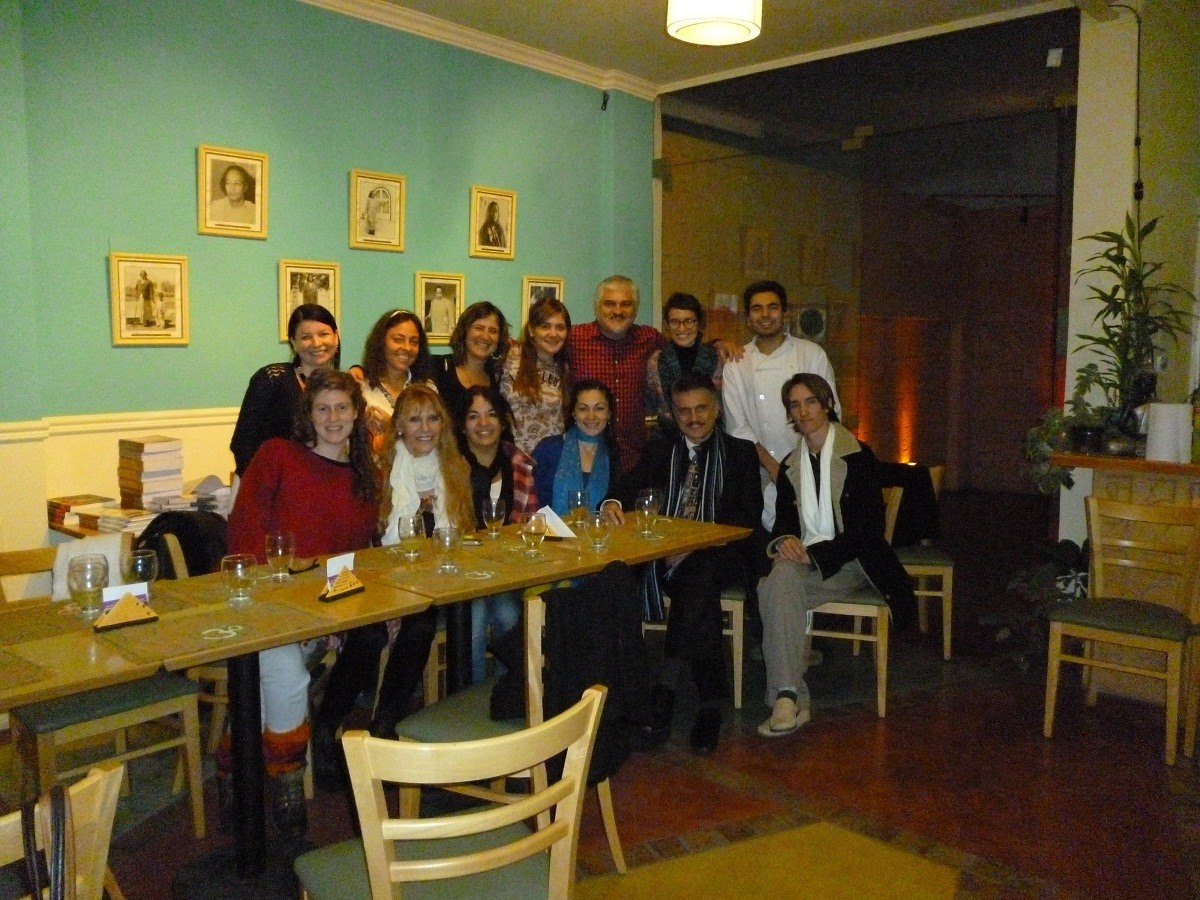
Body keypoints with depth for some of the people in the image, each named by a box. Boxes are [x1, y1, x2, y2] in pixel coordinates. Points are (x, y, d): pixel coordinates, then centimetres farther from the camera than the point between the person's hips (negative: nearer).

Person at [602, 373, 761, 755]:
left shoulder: (740, 452, 13)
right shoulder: (660, 450, 22)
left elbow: (749, 514, 0)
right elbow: (630, 482, 6)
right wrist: (614, 502, -21)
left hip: (718, 555, -2)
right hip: (667, 553, 2)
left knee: (696, 578, -37)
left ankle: (665, 697, -34)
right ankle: (709, 703, -26)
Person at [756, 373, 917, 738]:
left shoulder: (857, 455, -2)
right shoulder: (790, 465, 16)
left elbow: (869, 527, -9)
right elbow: (783, 520, 15)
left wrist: (814, 554, -18)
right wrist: (784, 540, -12)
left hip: (849, 561, -4)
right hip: (805, 559, 4)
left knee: (780, 583, -33)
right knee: (780, 578, -32)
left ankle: (787, 697, -30)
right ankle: (788, 697, -37)